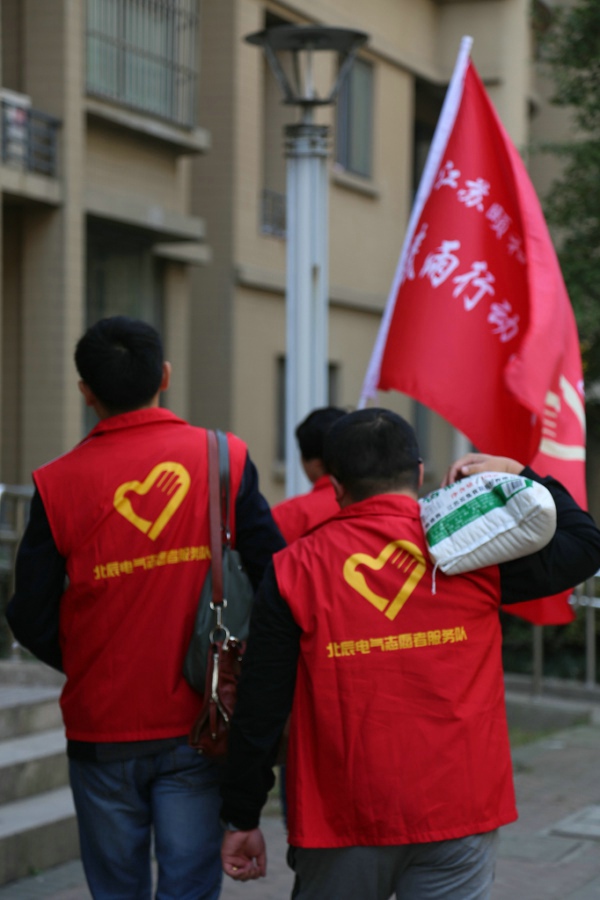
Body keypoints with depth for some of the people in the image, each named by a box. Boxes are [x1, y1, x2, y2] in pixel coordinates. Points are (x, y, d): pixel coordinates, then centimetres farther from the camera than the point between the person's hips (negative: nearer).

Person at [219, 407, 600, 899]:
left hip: (342, 825, 0)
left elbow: (260, 709, -2)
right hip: (459, 818, 0)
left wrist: (242, 819, 6)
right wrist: (520, 475, 20)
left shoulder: (296, 569, -3)